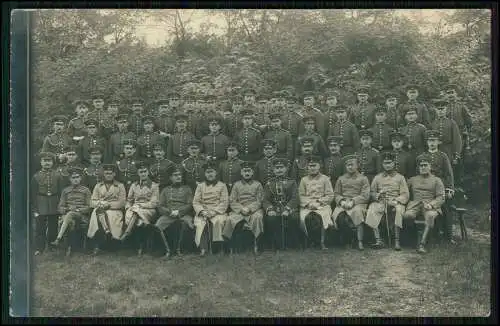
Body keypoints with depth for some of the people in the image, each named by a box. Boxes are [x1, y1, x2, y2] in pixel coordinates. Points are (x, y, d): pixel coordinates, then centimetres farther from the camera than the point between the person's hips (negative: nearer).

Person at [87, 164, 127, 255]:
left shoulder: (120, 186, 12)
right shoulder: (98, 186, 19)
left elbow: (121, 203, 2)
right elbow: (92, 202, 11)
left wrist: (108, 204, -10)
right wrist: (101, 203, -10)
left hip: (115, 211, -1)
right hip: (100, 210, 2)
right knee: (98, 211, -34)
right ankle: (107, 231, -37)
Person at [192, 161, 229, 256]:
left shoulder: (222, 186, 9)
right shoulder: (200, 186, 16)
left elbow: (225, 202, 1)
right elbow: (195, 202, 8)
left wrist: (213, 212, -13)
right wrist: (202, 211, -12)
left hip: (217, 212, -1)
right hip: (203, 212, 1)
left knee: (219, 221, -34)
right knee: (200, 223, -31)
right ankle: (203, 248, -33)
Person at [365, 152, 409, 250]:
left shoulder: (400, 177, 14)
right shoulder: (377, 177, 19)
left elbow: (405, 195, 5)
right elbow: (372, 192, 15)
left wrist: (395, 201, -14)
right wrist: (377, 195, -9)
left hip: (396, 202, -2)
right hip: (380, 202, 2)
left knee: (398, 209, -37)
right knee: (372, 209, -31)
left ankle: (397, 241, -35)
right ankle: (378, 240, -34)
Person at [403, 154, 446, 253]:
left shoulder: (436, 180, 15)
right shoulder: (412, 180, 25)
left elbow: (441, 198, 5)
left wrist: (431, 204, -13)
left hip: (431, 205, -2)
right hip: (415, 204, 2)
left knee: (430, 216, -39)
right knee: (407, 215, -34)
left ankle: (422, 244, -42)